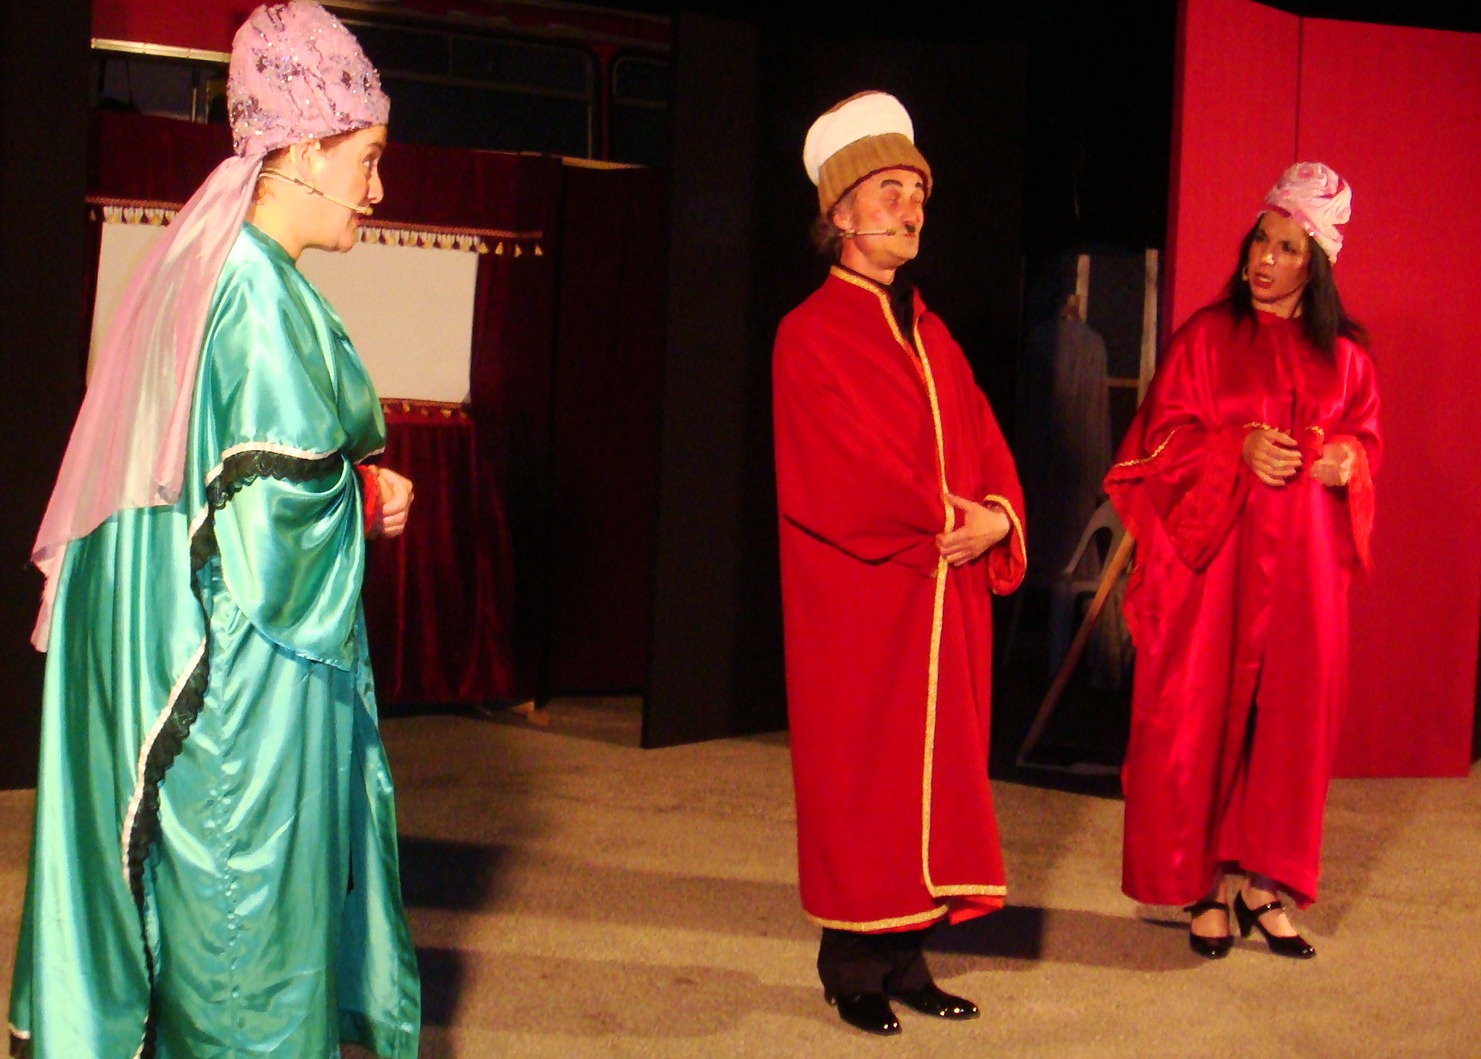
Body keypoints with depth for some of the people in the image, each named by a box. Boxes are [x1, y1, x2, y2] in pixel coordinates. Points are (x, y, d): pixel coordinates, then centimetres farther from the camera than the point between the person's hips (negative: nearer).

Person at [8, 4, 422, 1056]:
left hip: (166, 654, 9)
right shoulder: (264, 296, -20)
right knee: (256, 910, 2)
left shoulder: (201, 269, 10)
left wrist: (352, 482, 6)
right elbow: (287, 511, -24)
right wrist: (372, 499, -3)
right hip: (249, 681, -9)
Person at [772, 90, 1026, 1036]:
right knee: (860, 772, -1)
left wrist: (995, 517, -9)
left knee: (937, 766, 7)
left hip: (946, 590, 7)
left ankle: (906, 956, 14)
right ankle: (855, 966, 8)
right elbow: (847, 468, -15)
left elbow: (983, 442, 10)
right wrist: (942, 520, -13)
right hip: (858, 593, -7)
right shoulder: (812, 335, -6)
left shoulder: (930, 333, 16)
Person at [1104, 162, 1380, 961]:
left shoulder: (1340, 354, 8)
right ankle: (1206, 881, 10)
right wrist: (1240, 450, -17)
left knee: (1291, 713, 4)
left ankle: (1261, 878, 15)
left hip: (1302, 559, 3)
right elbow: (1161, 438, -2)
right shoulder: (1206, 338, 0)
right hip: (1214, 551, -3)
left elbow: (1364, 430, 17)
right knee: (1203, 711, -2)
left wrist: (1349, 457, -6)